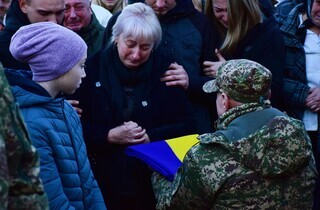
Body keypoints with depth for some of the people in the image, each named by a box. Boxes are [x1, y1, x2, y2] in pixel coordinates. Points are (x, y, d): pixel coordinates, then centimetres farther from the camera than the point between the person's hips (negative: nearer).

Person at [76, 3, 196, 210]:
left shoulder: (166, 70, 0)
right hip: (103, 182, 0)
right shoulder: (93, 67, -2)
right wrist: (109, 136, -18)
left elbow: (188, 126, -1)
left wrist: (149, 137, -15)